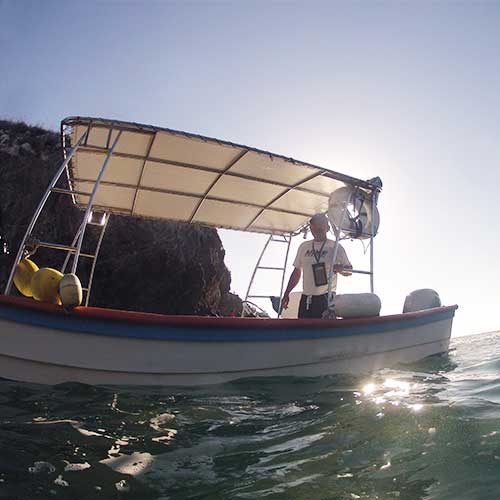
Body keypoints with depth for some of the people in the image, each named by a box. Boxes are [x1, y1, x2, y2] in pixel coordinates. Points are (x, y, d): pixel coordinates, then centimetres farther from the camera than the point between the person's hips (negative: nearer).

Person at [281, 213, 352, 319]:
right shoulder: (304, 246, 13)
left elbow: (350, 269, 2)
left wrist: (340, 269, -21)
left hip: (326, 298, -4)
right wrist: (286, 294, 14)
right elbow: (297, 272, 18)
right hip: (306, 298, 4)